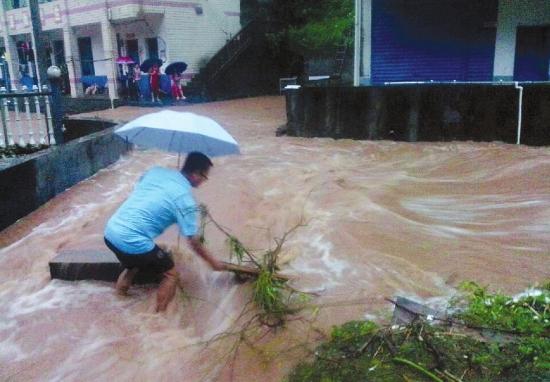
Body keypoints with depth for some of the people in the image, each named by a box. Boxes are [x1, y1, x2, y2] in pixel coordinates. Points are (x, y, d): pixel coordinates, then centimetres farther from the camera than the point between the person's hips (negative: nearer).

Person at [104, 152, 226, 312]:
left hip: (110, 233, 7)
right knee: (171, 274, 13)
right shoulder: (185, 200, -10)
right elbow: (194, 243, -4)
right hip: (134, 244, -7)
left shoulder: (156, 171, 7)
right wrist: (213, 262, 10)